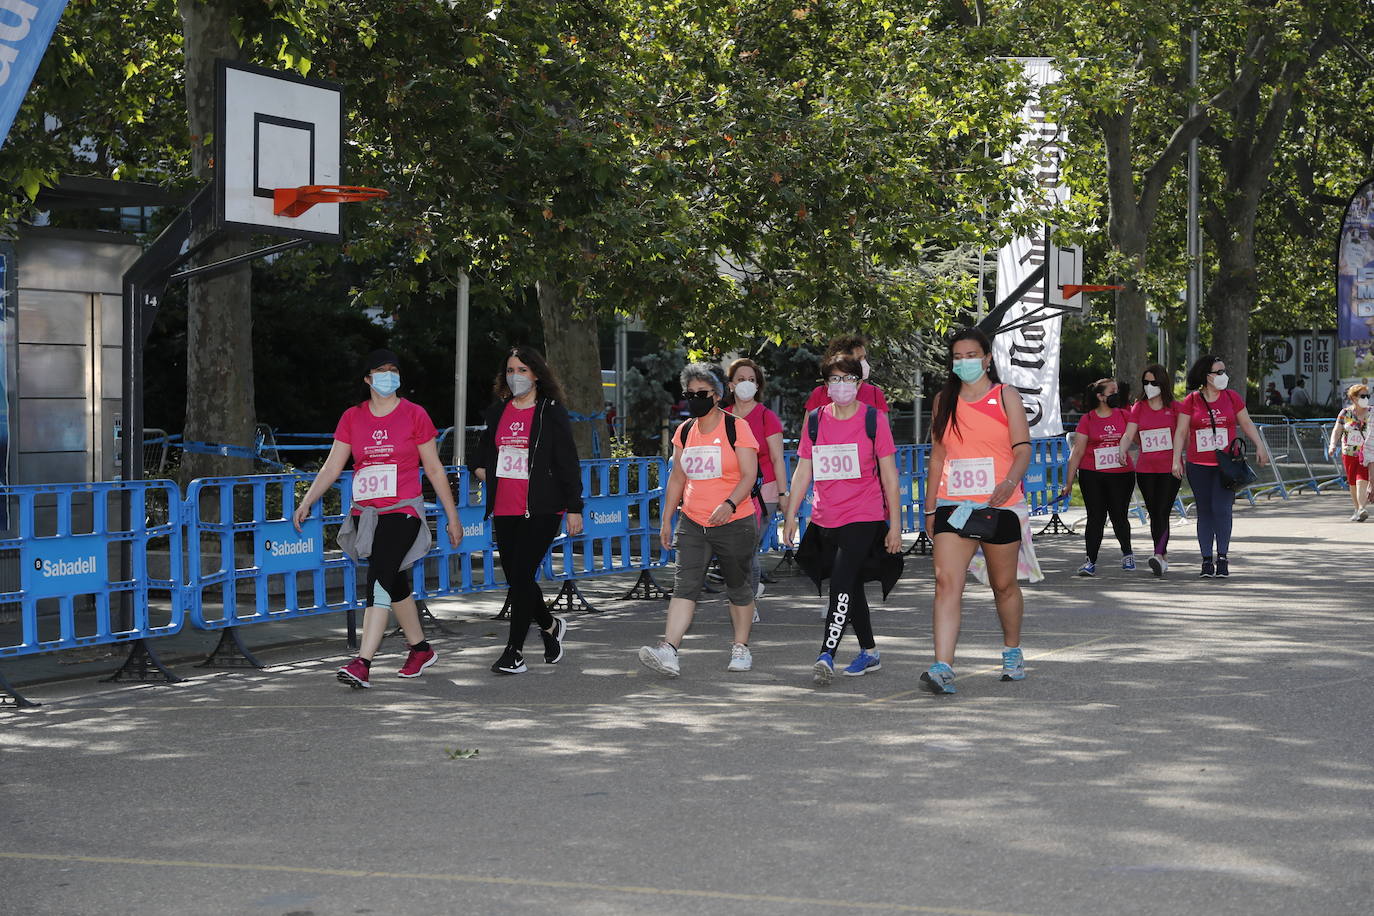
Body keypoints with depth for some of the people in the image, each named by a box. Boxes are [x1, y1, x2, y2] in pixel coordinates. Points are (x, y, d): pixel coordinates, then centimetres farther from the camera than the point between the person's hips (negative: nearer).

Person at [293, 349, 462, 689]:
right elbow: (332, 466, 7)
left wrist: (453, 517, 5)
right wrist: (306, 502, -5)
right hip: (366, 514, 4)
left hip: (402, 511, -4)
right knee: (395, 584, 14)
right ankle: (420, 649, 32)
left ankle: (363, 663, -22)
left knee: (379, 578, -17)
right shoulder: (352, 417, 8)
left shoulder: (414, 415, 0)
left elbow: (434, 470, 4)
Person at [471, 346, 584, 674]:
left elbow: (568, 462, -2)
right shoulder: (497, 412, 14)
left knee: (522, 575, -11)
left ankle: (514, 651, -4)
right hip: (504, 509, 6)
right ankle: (550, 626, 32)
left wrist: (574, 508, -5)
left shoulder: (551, 412, -1)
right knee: (514, 577, 7)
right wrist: (479, 468, 10)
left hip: (541, 510, -6)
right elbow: (484, 450, 32)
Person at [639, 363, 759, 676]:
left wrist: (729, 504, -27)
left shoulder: (736, 427, -6)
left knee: (738, 587, 8)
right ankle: (669, 651, -21)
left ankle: (741, 647, 24)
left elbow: (749, 474, -12)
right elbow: (677, 478, 17)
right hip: (693, 524, 4)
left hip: (734, 522, -4)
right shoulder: (684, 432, 10)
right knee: (685, 585, -10)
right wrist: (666, 519, 14)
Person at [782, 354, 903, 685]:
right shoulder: (815, 420, 8)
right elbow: (803, 471, 11)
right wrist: (790, 515, 6)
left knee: (842, 583, -18)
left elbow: (889, 476, 0)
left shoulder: (874, 419, -2)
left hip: (864, 518, -4)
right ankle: (869, 652, 25)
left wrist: (895, 524, -2)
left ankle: (827, 654, -22)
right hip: (825, 519, 4)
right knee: (851, 587, 12)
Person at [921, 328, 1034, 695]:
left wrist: (1010, 481, -26)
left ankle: (1012, 653, 35)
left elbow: (1023, 447, -6)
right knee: (946, 581, -14)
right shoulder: (944, 400, 11)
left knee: (1004, 585, 11)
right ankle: (943, 668, -22)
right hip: (953, 506, 2)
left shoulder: (1006, 396, 2)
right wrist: (930, 508, 13)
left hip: (999, 506, -2)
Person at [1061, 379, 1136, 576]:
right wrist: (1069, 482, -2)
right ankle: (1091, 561, 2)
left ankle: (1127, 554, 26)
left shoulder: (1124, 415, 7)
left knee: (1119, 516, 4)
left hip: (1121, 474, 1)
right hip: (1092, 476, -1)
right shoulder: (1087, 419, 0)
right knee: (1096, 517, -3)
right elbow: (1078, 451, 0)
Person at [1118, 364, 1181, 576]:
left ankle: (1158, 556, -23)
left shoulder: (1174, 408, 2)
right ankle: (1163, 558, 19)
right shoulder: (1138, 408, 8)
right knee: (1153, 513, 9)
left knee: (1163, 512, -14)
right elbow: (1129, 434, -3)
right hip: (1145, 469, 3)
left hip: (1170, 469, -3)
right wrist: (1123, 450, -22)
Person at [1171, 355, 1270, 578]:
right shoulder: (1191, 400, 2)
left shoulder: (1231, 397, 6)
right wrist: (1176, 459, -3)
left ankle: (1222, 557, 0)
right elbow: (1181, 432, 3)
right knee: (1204, 511, 4)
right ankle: (1207, 559, 10)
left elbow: (1246, 424, 15)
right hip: (1198, 466, 0)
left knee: (1221, 509, -9)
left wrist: (1260, 446, 7)